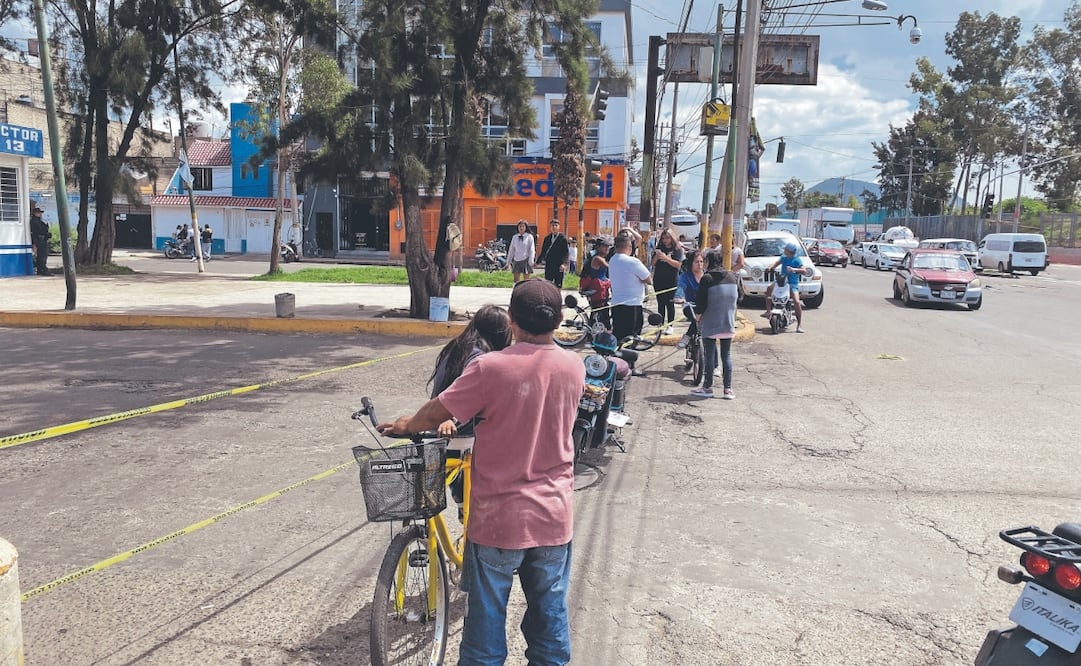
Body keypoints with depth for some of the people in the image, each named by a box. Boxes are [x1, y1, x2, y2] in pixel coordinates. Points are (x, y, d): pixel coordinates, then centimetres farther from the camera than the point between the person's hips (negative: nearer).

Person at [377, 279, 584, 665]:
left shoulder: (491, 367, -19)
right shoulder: (574, 366, -4)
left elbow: (435, 413, -9)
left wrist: (406, 425, 13)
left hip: (498, 515, -3)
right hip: (555, 515, 4)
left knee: (487, 616, 13)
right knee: (550, 612, 17)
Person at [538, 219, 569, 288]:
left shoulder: (563, 238, -4)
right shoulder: (547, 238, 11)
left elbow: (567, 253, -9)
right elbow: (543, 251, 17)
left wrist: (563, 264, -21)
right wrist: (538, 261, 11)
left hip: (558, 267, -4)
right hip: (548, 265, 4)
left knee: (558, 286, 0)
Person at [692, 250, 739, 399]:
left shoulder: (707, 278, -11)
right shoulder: (732, 277, 5)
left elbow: (701, 303, -12)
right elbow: (737, 297, 14)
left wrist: (698, 316, 3)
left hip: (710, 323, -4)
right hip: (728, 323, 5)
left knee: (709, 355, 4)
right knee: (726, 355, 9)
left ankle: (707, 387, 10)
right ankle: (728, 389, 7)